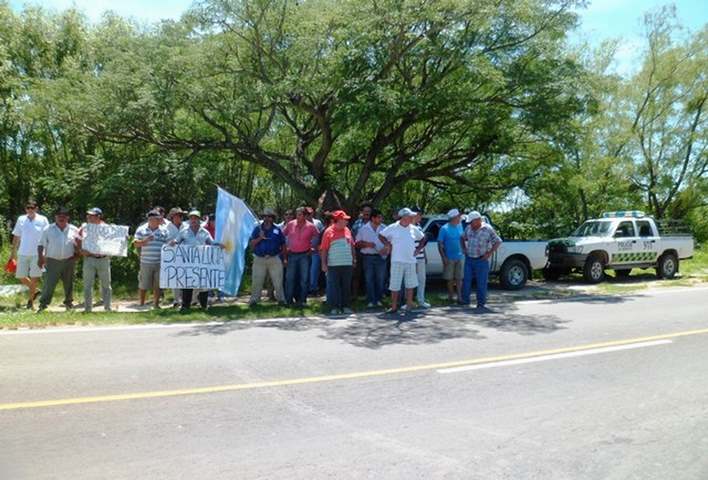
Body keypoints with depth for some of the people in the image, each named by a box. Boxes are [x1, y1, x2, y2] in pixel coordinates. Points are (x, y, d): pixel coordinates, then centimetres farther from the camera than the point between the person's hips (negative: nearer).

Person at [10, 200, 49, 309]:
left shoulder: (43, 220, -1)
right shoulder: (21, 219, 6)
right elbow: (16, 237, 13)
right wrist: (13, 252, 12)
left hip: (37, 253, -3)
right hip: (23, 253, 3)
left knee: (34, 277, -1)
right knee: (21, 276, 5)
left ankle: (31, 299, 13)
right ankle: (34, 291, 28)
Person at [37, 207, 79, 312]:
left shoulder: (74, 230, 7)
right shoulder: (48, 230, 4)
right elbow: (41, 245, 4)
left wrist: (77, 254, 0)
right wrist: (40, 258, -7)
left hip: (69, 261, 2)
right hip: (52, 261, -2)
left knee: (69, 284, 11)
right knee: (49, 284, -8)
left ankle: (69, 302, 26)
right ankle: (43, 304, -2)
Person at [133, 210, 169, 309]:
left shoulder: (164, 230, 8)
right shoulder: (141, 229, 4)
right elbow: (136, 243, 2)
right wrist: (145, 241, -16)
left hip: (160, 263, 1)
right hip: (146, 262, -1)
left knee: (158, 285, 6)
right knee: (143, 285, 5)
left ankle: (156, 304, 17)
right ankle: (141, 304, 19)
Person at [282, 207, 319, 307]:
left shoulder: (310, 226, -2)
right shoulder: (290, 224, 0)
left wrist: (312, 247, 3)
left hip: (304, 255, -1)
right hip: (292, 255, 1)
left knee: (304, 279, 2)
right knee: (290, 278, 3)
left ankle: (302, 300, 10)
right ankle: (288, 300, 12)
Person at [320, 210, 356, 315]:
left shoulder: (347, 230, 11)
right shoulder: (329, 231, -3)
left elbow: (352, 246, 16)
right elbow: (324, 249, -4)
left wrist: (354, 259, 11)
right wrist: (324, 263, -8)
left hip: (347, 264, 4)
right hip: (333, 264, -4)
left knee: (347, 286, 8)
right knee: (333, 286, 0)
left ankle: (346, 306, 16)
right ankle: (334, 307, 8)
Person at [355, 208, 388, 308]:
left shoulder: (384, 228, 6)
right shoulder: (364, 229, 3)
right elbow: (357, 243, 5)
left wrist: (386, 248, -9)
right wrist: (367, 244, -12)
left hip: (381, 257, 1)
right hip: (368, 257, -1)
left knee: (380, 280, 4)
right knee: (369, 280, 0)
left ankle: (378, 299, 16)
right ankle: (371, 301, 7)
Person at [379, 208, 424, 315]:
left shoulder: (413, 229, 7)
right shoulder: (393, 228, -4)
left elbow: (422, 238, 21)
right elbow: (381, 236, 4)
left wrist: (418, 249, 10)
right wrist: (389, 245, -3)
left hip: (411, 261, 4)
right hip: (397, 261, -4)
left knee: (410, 285, 7)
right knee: (395, 286, 0)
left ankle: (409, 306, 18)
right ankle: (394, 307, 8)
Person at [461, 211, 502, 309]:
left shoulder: (488, 229, -9)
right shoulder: (468, 228, 5)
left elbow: (498, 242, -5)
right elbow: (463, 238, 23)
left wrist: (490, 253, -11)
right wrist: (465, 249, 11)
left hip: (481, 261, -4)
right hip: (469, 259, 4)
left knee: (481, 282, 1)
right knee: (467, 280, 7)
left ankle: (481, 303, 10)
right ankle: (465, 300, 18)